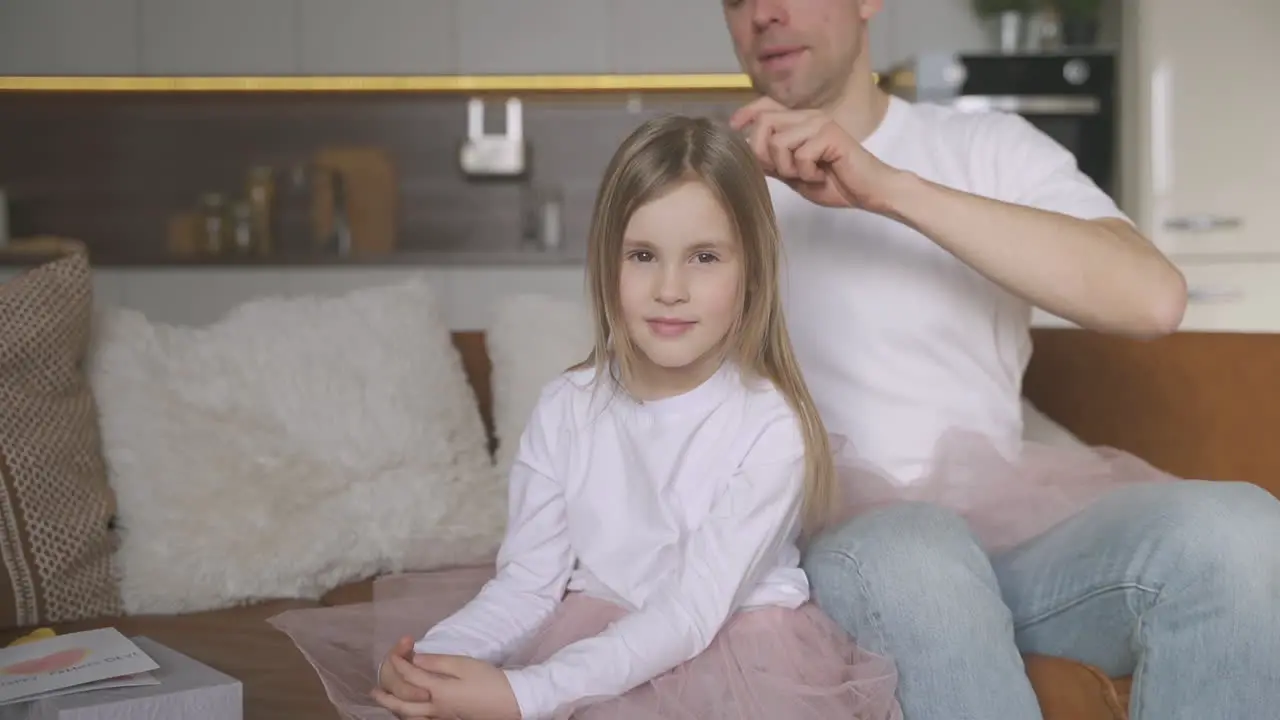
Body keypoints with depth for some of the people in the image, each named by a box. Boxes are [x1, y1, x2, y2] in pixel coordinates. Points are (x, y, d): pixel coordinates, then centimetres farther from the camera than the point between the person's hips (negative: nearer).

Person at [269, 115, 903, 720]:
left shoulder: (769, 428, -16)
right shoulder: (566, 410, -3)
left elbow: (689, 616, -20)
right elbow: (529, 580, -4)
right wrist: (438, 656, -24)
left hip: (727, 651, -3)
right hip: (588, 640, 3)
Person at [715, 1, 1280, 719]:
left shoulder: (992, 148, 7)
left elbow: (1153, 297, -13)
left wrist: (890, 190, -19)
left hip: (1003, 529, 2)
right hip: (827, 548, -1)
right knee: (900, 553, -37)